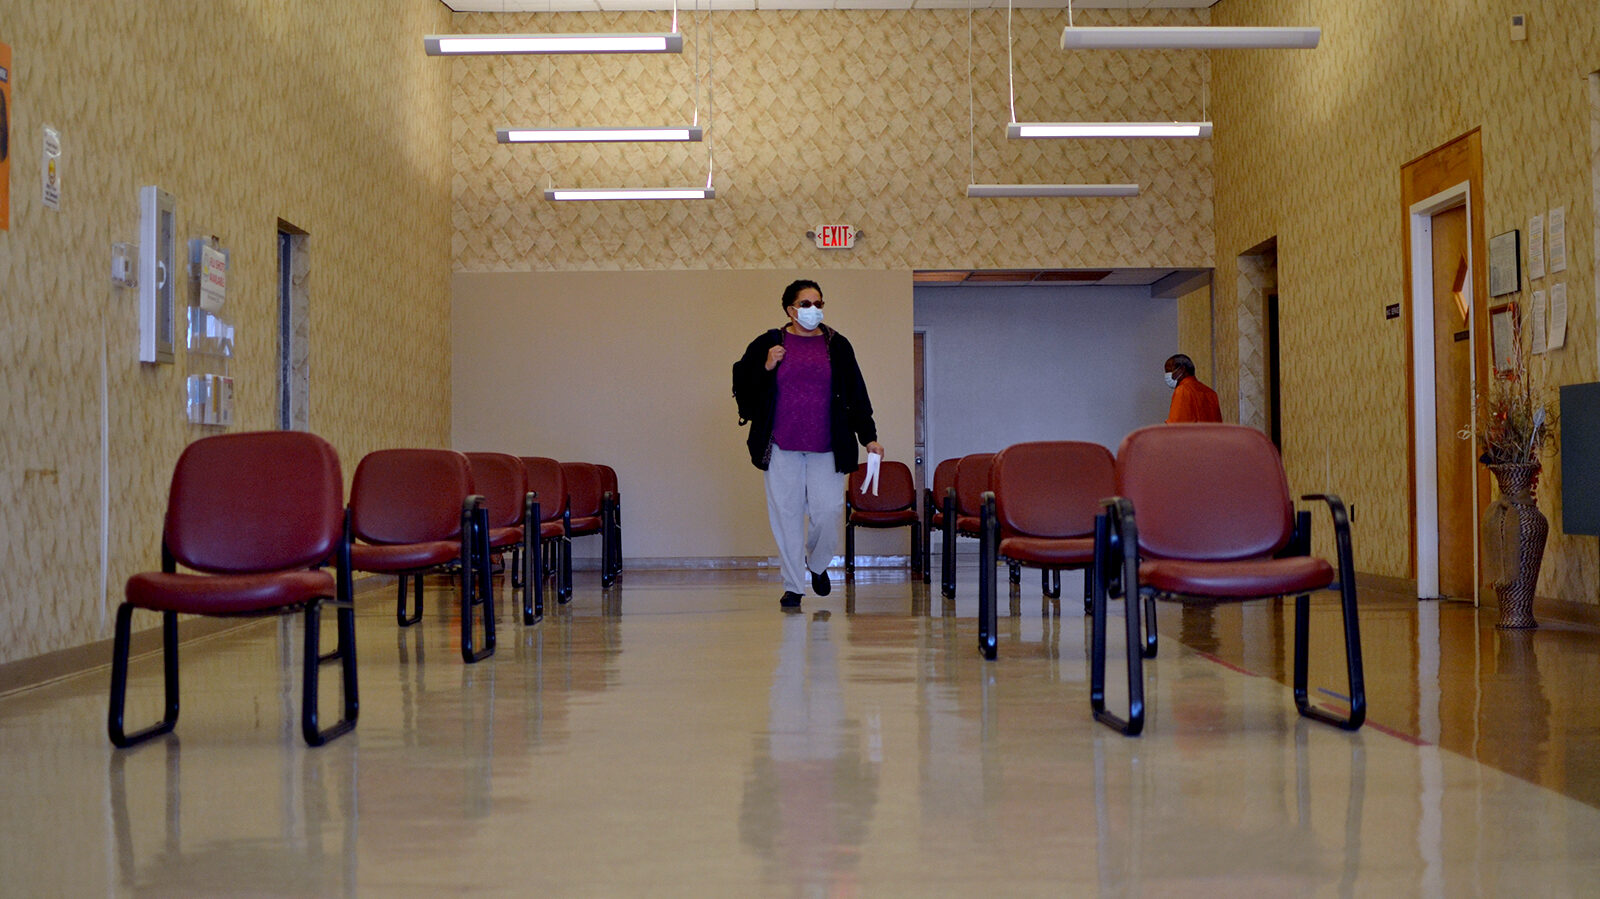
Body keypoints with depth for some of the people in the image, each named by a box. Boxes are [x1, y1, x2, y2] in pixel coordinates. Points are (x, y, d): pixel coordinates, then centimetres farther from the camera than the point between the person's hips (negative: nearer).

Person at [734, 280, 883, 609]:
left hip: (826, 446, 1)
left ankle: (817, 563, 25)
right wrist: (766, 368, -11)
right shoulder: (769, 344, 3)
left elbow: (856, 394, 9)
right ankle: (792, 585, 11)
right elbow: (742, 382, 6)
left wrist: (868, 437, 4)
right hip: (782, 446, -1)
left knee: (829, 510, -5)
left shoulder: (837, 345, 7)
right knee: (786, 513, 0)